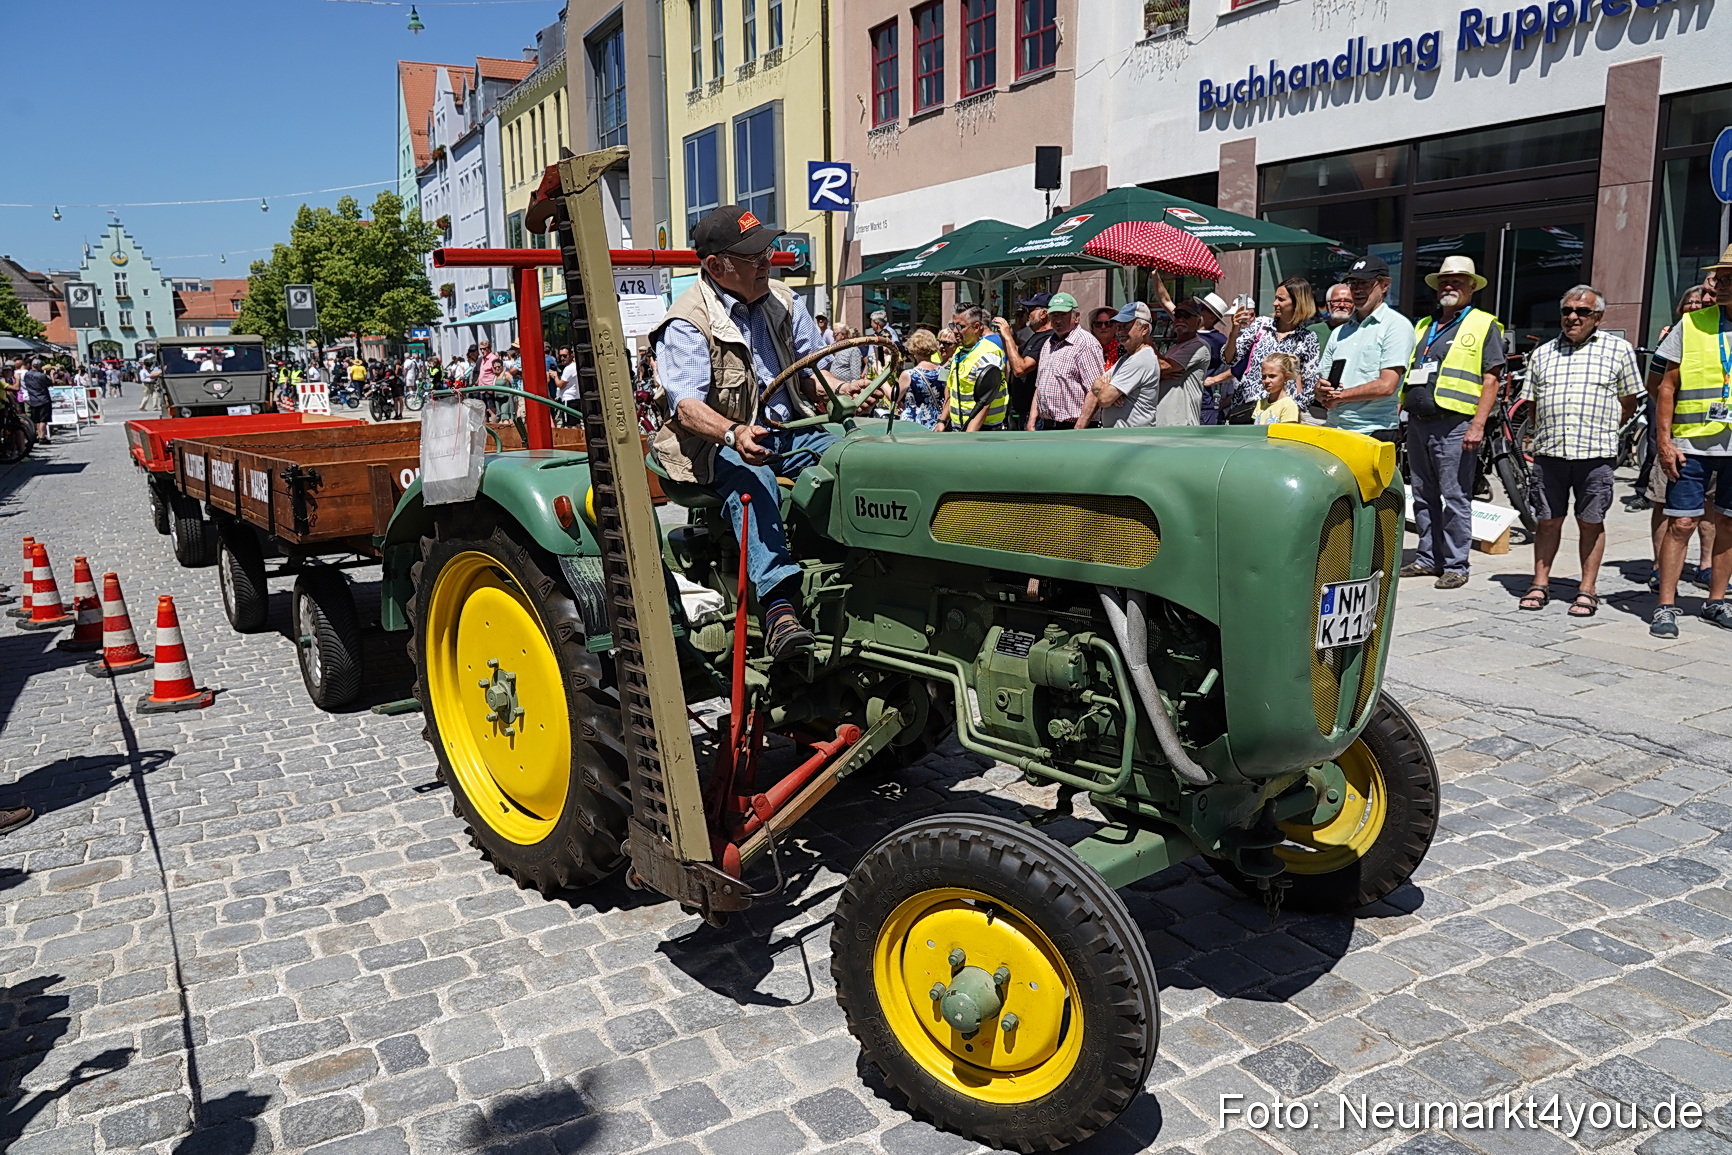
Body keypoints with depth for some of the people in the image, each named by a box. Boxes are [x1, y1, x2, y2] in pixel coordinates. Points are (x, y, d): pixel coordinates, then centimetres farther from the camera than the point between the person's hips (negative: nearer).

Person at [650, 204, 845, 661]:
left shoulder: (782, 300, 11)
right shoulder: (687, 323, -10)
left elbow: (813, 370, 12)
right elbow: (686, 405, -22)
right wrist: (734, 434, -43)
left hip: (787, 431, 6)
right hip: (716, 443, -5)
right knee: (751, 480, -39)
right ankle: (779, 606, -50)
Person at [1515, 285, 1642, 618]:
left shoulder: (1618, 349, 7)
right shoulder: (1542, 354, 15)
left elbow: (1628, 402, 10)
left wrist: (1601, 430, 6)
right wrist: (1544, 436, 9)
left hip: (1595, 453, -2)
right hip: (1549, 452, 2)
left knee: (1591, 523, 3)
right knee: (1548, 521, 6)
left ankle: (1587, 590, 10)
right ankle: (1540, 585, 14)